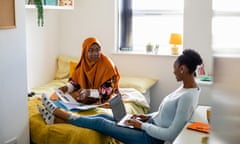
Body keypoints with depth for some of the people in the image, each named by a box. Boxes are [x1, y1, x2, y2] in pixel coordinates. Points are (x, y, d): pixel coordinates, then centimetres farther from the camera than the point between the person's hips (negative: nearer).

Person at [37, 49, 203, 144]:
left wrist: (142, 125, -18)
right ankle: (55, 119, 12)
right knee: (103, 116, 5)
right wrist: (148, 117, 7)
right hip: (152, 126, 9)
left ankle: (57, 111, 11)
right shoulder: (186, 87, 4)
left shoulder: (187, 97, -27)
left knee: (100, 122, -5)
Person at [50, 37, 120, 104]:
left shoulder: (107, 64, -21)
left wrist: (89, 92, -37)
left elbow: (108, 90, -23)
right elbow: (75, 81, 2)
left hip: (102, 97, -5)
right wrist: (66, 88, -20)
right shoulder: (83, 63, -4)